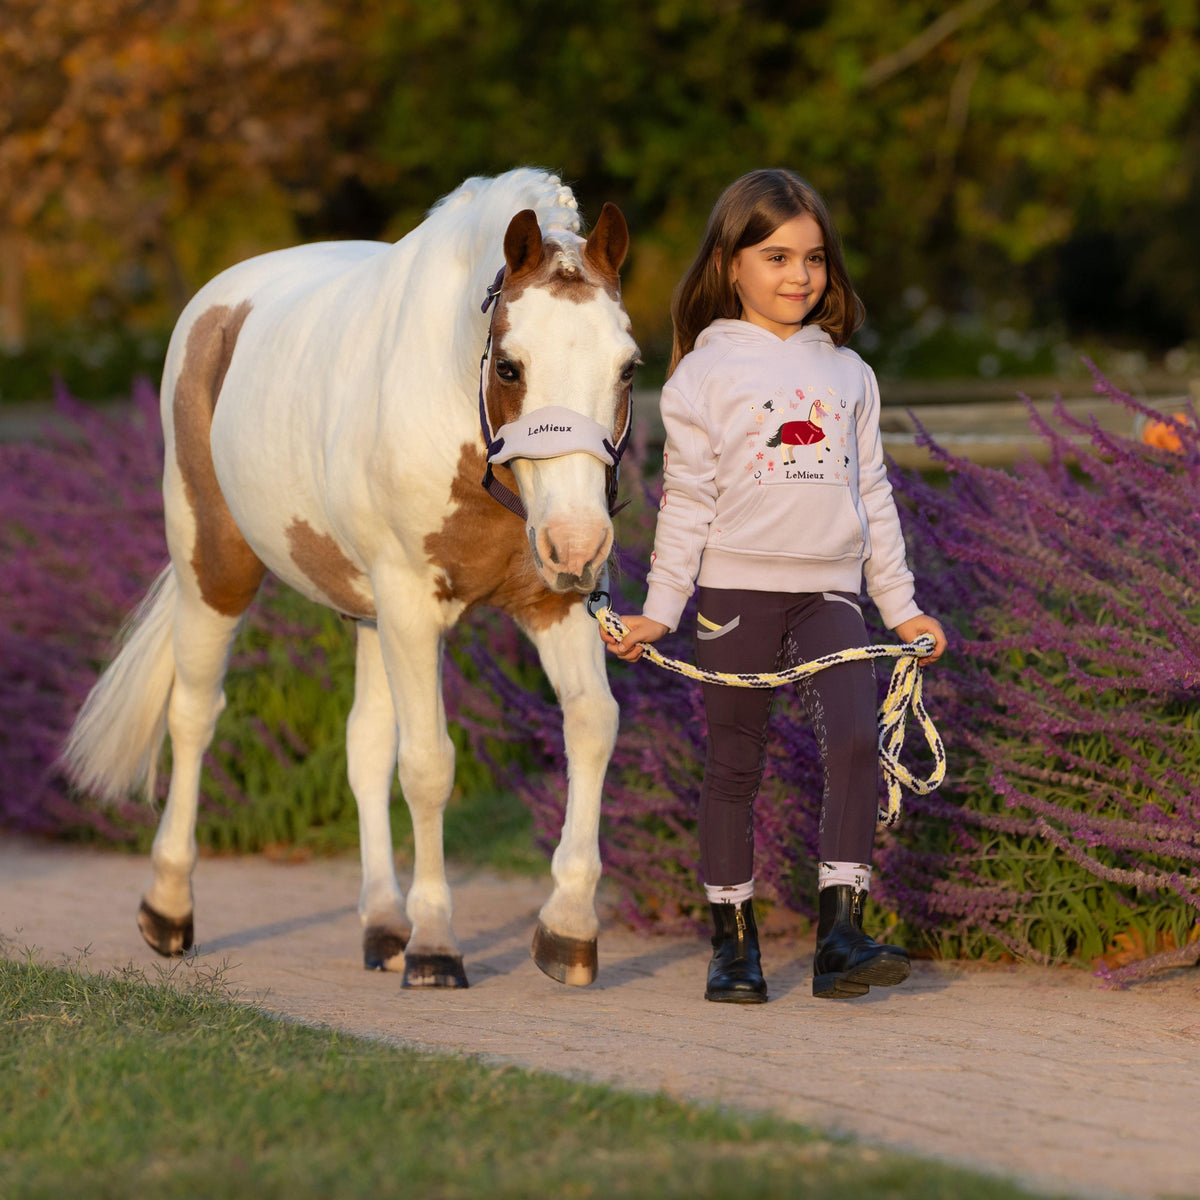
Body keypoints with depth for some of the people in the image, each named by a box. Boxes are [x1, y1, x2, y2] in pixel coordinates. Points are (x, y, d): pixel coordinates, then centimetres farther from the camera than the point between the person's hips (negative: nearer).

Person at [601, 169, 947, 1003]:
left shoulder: (847, 372, 12)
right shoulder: (707, 372, 0)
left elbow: (873, 495, 16)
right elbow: (687, 500, -1)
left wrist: (903, 607, 15)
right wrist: (660, 612, -6)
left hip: (829, 589, 3)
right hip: (738, 586, -2)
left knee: (856, 740, -14)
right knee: (735, 763, 3)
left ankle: (840, 932, -13)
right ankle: (734, 942, 12)